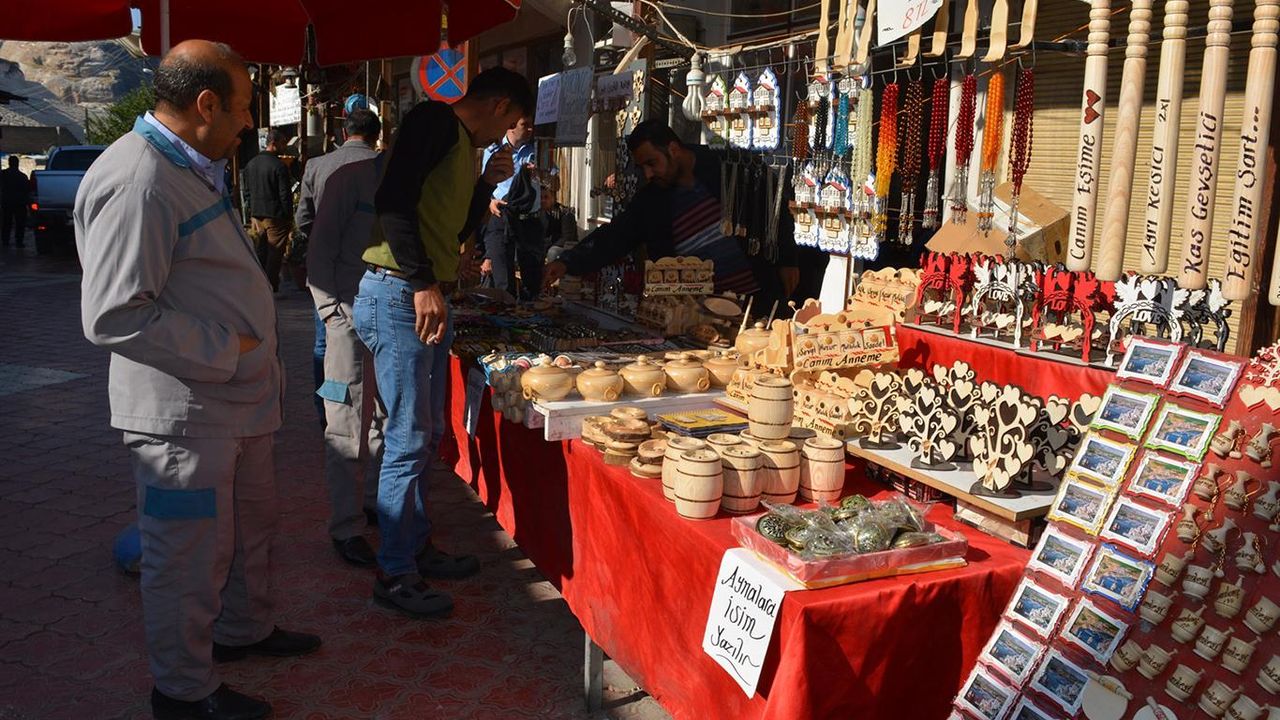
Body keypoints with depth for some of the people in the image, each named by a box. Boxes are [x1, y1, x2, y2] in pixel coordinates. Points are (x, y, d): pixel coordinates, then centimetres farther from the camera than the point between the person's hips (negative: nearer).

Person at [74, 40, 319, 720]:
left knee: (252, 526, 24)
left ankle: (244, 629, 45)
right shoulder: (138, 180, -22)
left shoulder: (194, 170, 12)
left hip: (236, 397, 10)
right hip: (184, 410, -10)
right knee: (191, 555, 5)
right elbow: (113, 317, -26)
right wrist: (227, 349, -20)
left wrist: (260, 359, 18)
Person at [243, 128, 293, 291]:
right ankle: (271, 286, 4)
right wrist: (289, 215, -6)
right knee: (275, 253, 1)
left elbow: (247, 190, 13)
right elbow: (285, 194, -15)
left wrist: (252, 211, 19)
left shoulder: (250, 164, 7)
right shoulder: (279, 166, -15)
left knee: (260, 251, 14)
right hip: (275, 216, -6)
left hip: (256, 215, 6)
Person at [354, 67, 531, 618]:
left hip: (429, 301, 10)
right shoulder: (436, 121, -9)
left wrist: (487, 184, 13)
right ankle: (394, 574, 5)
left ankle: (418, 547, 29)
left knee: (427, 435, 16)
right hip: (398, 297, -10)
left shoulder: (462, 146, 21)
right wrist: (423, 283, -23)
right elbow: (393, 200, -21)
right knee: (408, 440, -5)